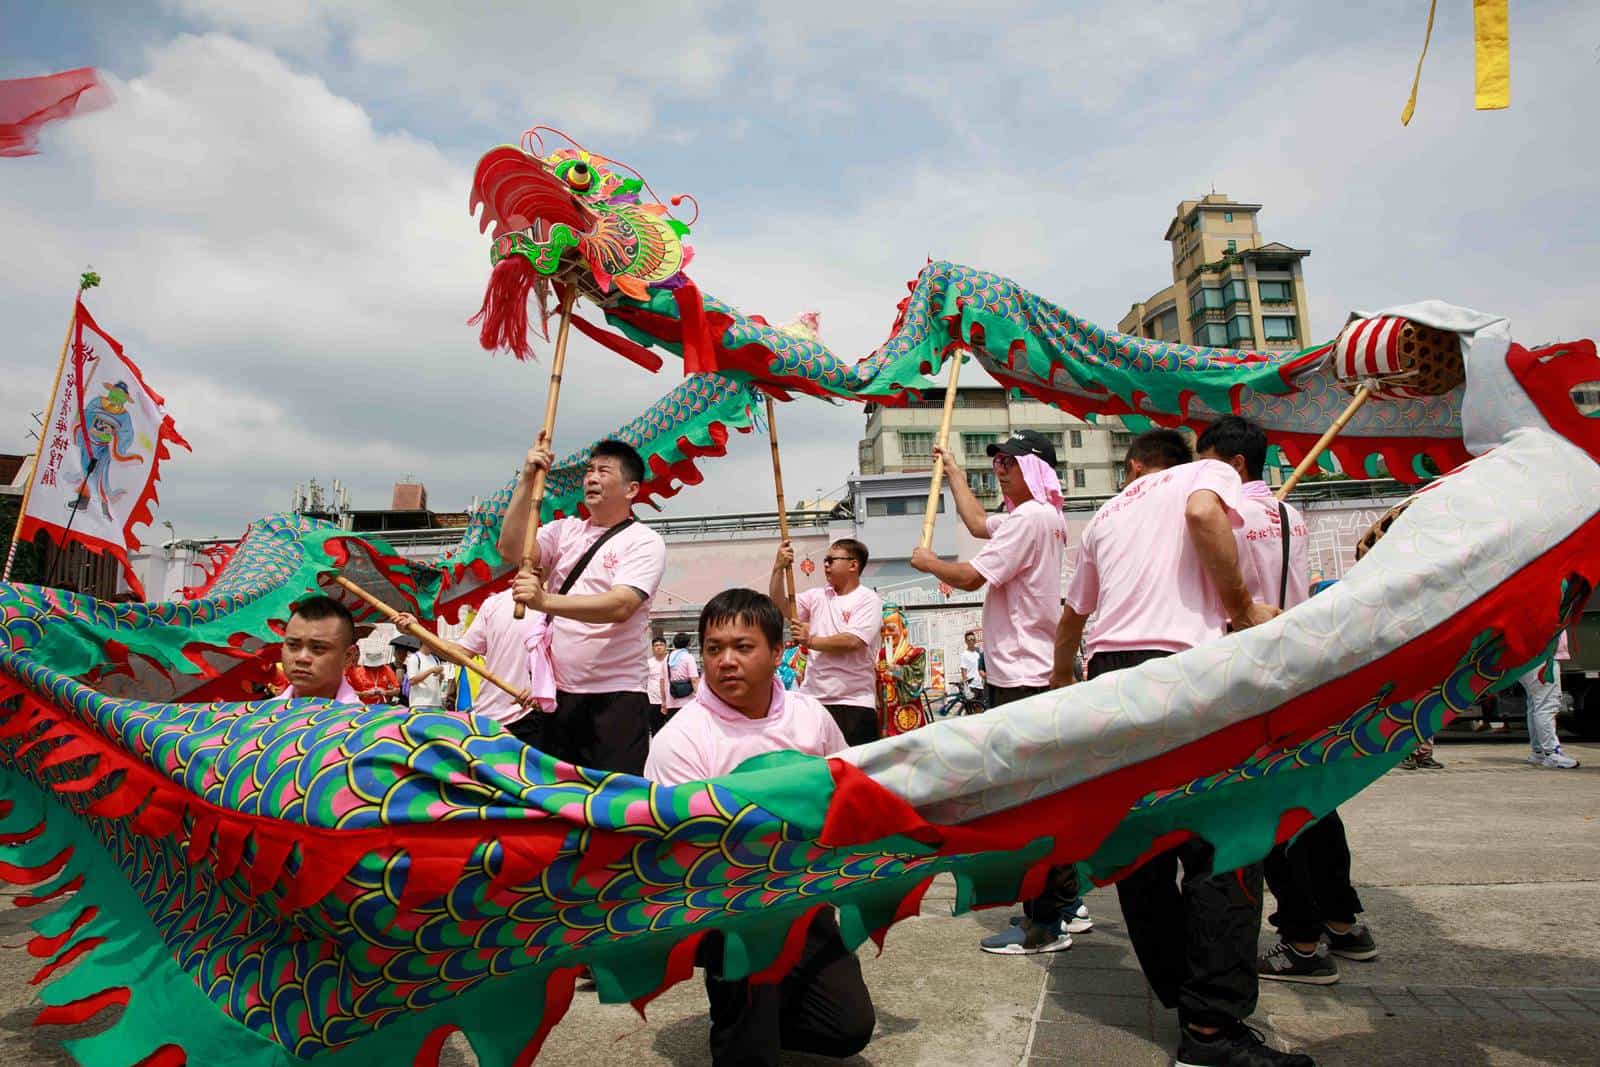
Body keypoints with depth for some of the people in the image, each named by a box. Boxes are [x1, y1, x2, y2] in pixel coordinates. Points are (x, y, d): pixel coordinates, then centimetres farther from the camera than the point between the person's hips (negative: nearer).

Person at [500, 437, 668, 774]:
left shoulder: (644, 542, -6)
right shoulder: (565, 530, 12)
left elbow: (620, 606, -21)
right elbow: (511, 549, -4)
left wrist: (545, 601, -33)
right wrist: (527, 480, -10)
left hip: (616, 697, -5)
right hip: (559, 695, 6)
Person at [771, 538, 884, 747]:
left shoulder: (868, 600, -5)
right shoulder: (818, 596, 12)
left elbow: (852, 641, -18)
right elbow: (780, 606, 3)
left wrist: (811, 640, -12)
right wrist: (778, 568, -8)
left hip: (853, 702, -5)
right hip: (813, 698, 5)